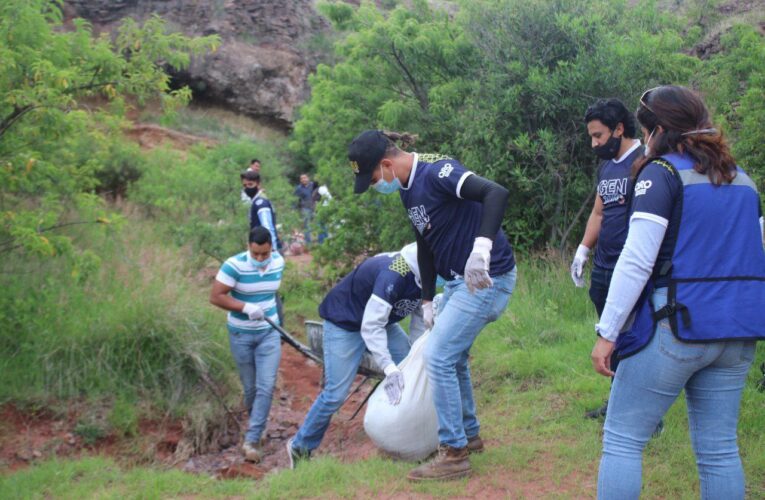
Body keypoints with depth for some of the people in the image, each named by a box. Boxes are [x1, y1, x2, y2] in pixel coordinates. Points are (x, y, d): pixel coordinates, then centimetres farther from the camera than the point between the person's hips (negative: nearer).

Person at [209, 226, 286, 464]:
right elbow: (216, 296, -20)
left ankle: (252, 440, -4)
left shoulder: (279, 262, -5)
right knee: (250, 386, 11)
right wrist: (246, 307, -28)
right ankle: (253, 417, 41)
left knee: (266, 386, -9)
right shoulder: (234, 265, -20)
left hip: (269, 333, 3)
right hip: (241, 335, -2)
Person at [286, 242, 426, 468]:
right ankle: (300, 447, 8)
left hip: (380, 320, 8)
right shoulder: (393, 275, -37)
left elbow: (420, 323, 0)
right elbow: (370, 326, -37)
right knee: (336, 394, -10)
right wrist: (389, 367, -42)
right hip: (344, 322, -8)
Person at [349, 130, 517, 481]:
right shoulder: (407, 189, 8)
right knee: (453, 357, 18)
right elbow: (425, 244, 16)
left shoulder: (437, 172, -22)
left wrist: (481, 246, -48)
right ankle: (469, 435, 36)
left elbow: (497, 193, -35)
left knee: (438, 356, -9)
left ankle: (454, 454, 3)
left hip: (487, 277, -10)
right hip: (457, 280, 10)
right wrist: (427, 299, 16)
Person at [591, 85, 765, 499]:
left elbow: (636, 262, -16)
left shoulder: (662, 173, -8)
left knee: (622, 440, 3)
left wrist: (607, 333, -14)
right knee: (719, 449, 11)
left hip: (675, 326, -7)